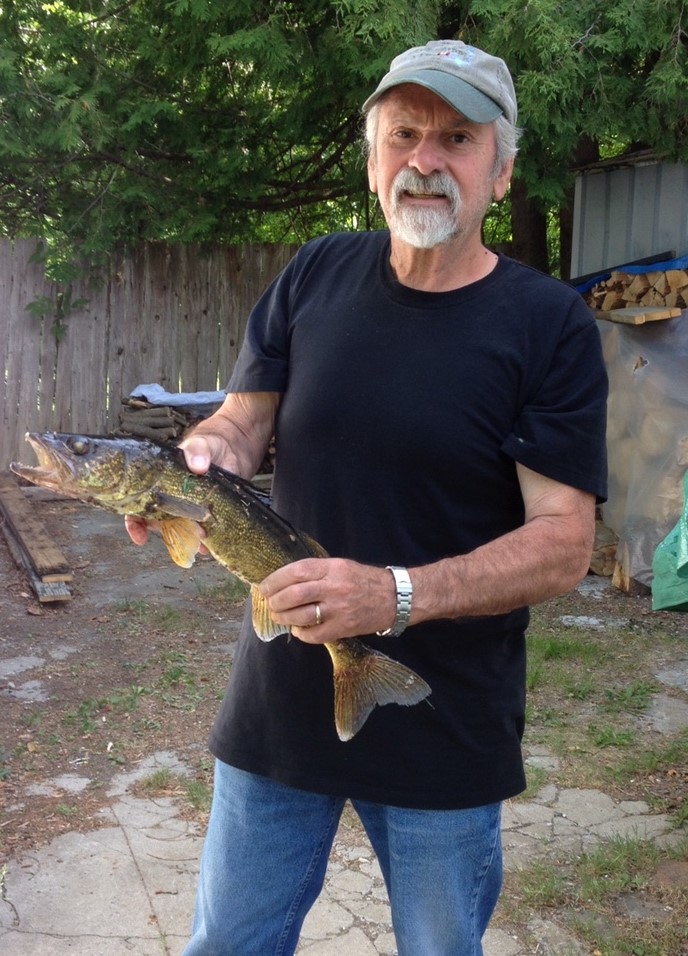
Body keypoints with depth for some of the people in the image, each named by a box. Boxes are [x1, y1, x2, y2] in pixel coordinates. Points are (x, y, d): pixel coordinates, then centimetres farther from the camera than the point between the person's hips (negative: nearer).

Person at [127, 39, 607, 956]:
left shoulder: (551, 324, -11)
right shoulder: (315, 276, 0)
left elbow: (564, 543, -15)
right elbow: (245, 418, 5)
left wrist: (400, 595, -30)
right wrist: (207, 451, -19)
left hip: (446, 731, -2)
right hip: (278, 699, 3)